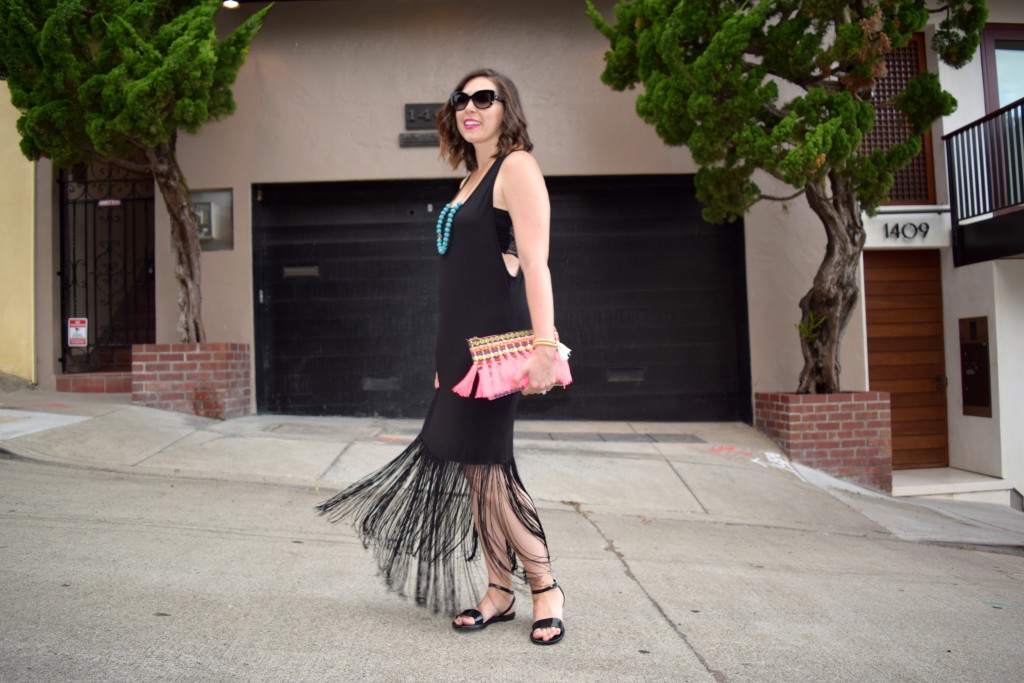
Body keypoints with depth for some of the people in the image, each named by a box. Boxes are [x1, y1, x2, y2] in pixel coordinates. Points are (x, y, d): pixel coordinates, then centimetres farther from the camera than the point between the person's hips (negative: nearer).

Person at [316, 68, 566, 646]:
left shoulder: (517, 167, -4)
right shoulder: (473, 178, 22)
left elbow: (535, 262, -16)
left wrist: (544, 344, -25)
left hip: (497, 337, -9)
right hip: (461, 338, 9)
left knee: (486, 464, -8)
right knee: (472, 466, 8)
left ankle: (546, 589, 8)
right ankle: (500, 592, 19)